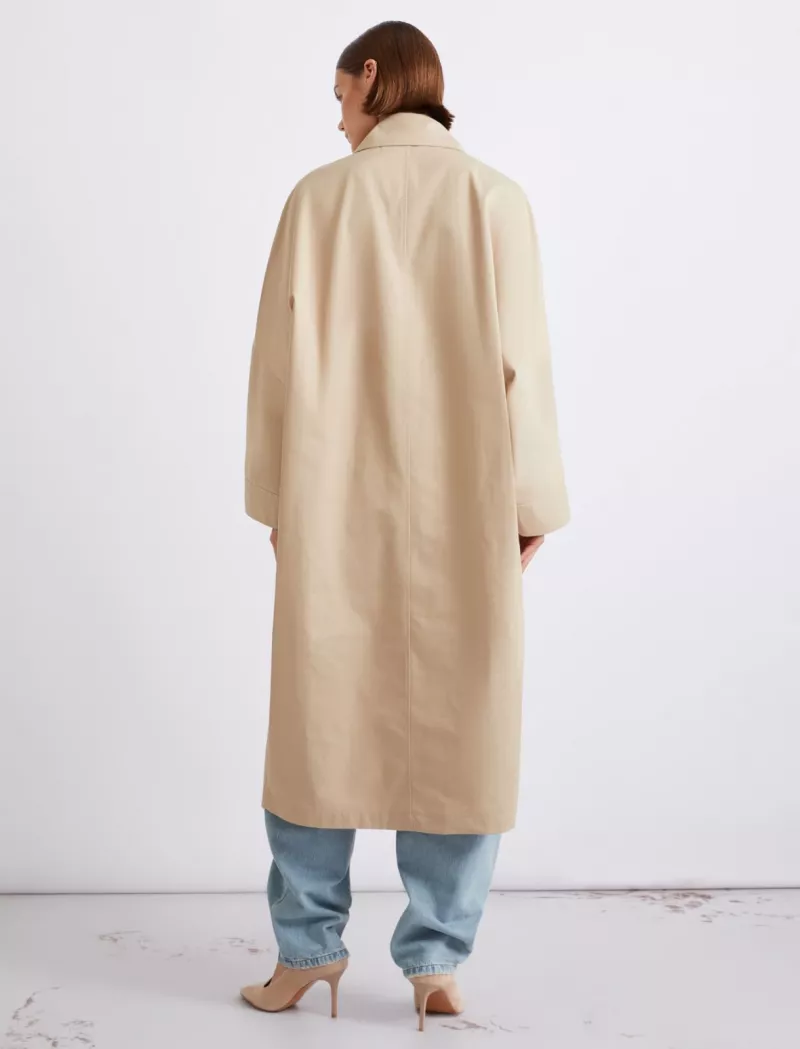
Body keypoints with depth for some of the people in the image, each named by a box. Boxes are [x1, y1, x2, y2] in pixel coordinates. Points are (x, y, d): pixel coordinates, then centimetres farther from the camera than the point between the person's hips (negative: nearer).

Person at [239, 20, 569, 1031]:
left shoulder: (321, 196, -1)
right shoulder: (495, 200, -1)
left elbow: (284, 355, -2)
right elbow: (521, 362, -3)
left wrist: (278, 492, 7)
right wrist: (533, 501, 5)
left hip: (337, 503, 0)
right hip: (464, 505, 0)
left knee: (321, 713, 12)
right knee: (456, 729, 9)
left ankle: (308, 944, 22)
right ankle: (435, 957, 14)